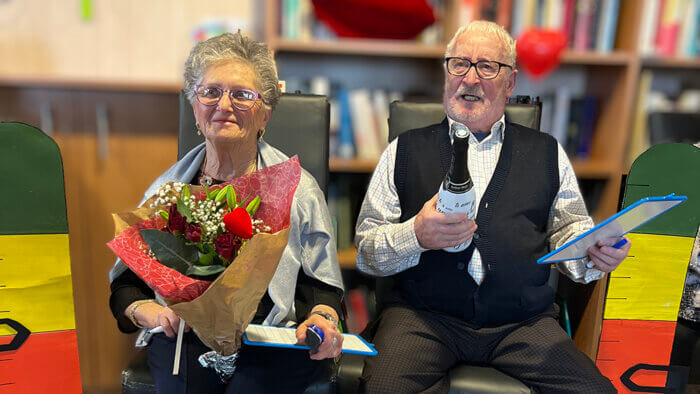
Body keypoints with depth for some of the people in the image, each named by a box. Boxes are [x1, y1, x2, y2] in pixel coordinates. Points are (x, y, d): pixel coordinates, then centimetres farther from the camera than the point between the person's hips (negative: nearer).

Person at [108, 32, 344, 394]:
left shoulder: (299, 188, 7)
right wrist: (147, 311, -7)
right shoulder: (167, 188, 12)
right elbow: (124, 284, 15)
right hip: (186, 339, 1)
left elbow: (321, 286, 7)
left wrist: (322, 319, -15)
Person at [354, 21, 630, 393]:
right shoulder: (406, 150, 9)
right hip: (423, 315, -2)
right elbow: (365, 248, 5)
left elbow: (569, 230, 14)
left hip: (522, 320, 3)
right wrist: (415, 235, -15)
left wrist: (596, 251, -9)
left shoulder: (546, 153, 15)